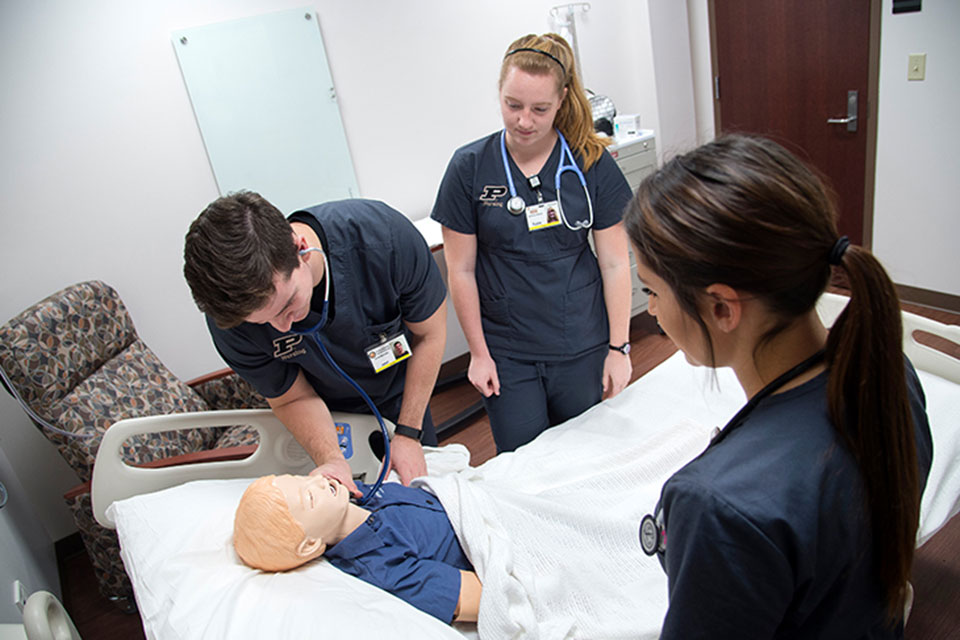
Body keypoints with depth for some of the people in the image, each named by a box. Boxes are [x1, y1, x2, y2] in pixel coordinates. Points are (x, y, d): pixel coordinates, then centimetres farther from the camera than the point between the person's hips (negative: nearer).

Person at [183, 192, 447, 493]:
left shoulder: (383, 234, -39)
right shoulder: (232, 314, -34)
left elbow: (429, 333, -22)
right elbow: (293, 398, -18)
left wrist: (408, 434, -20)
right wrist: (331, 459, -37)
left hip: (399, 394, 1)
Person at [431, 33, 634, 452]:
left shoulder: (592, 163, -4)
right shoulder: (469, 168, -7)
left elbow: (615, 263, -1)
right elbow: (461, 271, -3)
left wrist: (618, 347, -2)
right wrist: (479, 353, -1)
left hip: (582, 347, 1)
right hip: (506, 353, -1)